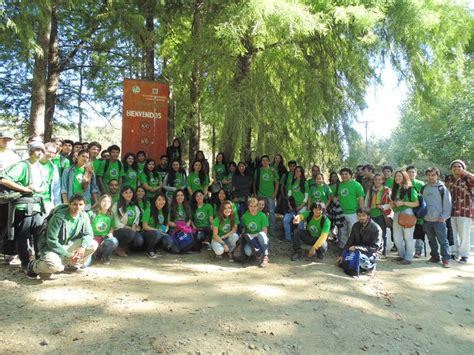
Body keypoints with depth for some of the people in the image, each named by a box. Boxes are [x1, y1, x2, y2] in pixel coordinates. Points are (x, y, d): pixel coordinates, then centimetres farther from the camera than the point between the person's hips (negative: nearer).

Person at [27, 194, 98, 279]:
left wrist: (82, 246, -25)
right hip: (52, 246, -6)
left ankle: (72, 264, 9)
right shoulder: (59, 217, -24)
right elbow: (51, 241, -23)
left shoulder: (84, 216, -8)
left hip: (68, 245, 6)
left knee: (93, 244, -12)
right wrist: (67, 255, -26)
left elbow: (89, 234, -3)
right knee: (54, 265, -37)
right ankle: (33, 265, -3)